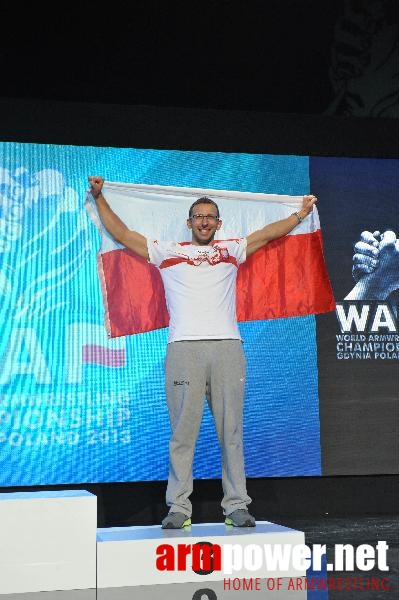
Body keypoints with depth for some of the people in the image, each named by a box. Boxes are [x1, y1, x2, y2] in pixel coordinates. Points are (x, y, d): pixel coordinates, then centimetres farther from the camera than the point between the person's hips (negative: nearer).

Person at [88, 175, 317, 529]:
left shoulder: (232, 250, 21)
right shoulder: (167, 251, 18)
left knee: (231, 430, 2)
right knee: (183, 430, -4)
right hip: (183, 348, -1)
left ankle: (237, 506, 5)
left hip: (227, 347, 1)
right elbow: (121, 233, 20)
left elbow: (269, 233, 29)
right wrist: (99, 197, 21)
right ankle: (179, 507, 0)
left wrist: (301, 214, 29)